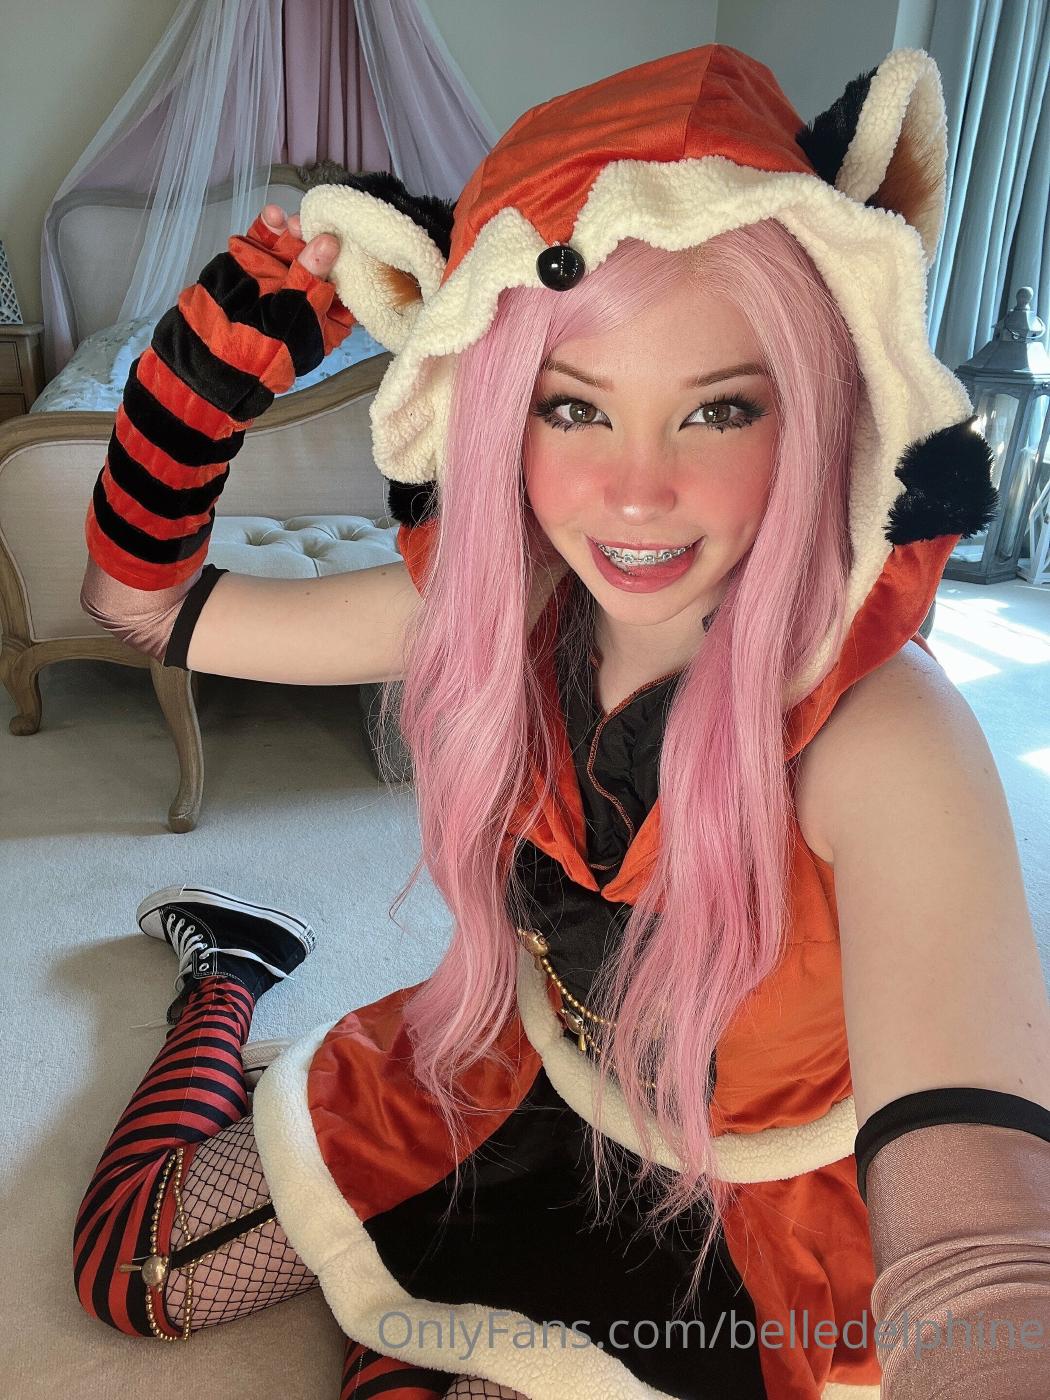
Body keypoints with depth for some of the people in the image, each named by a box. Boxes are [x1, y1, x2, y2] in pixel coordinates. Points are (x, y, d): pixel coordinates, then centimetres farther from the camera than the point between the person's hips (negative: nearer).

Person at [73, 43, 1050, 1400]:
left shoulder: (880, 734, -33)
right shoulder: (491, 604, -19)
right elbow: (137, 594, -8)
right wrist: (227, 343, -22)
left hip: (745, 1214, -2)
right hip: (516, 1090, 3)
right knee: (129, 1262, 12)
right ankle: (226, 976, 37)